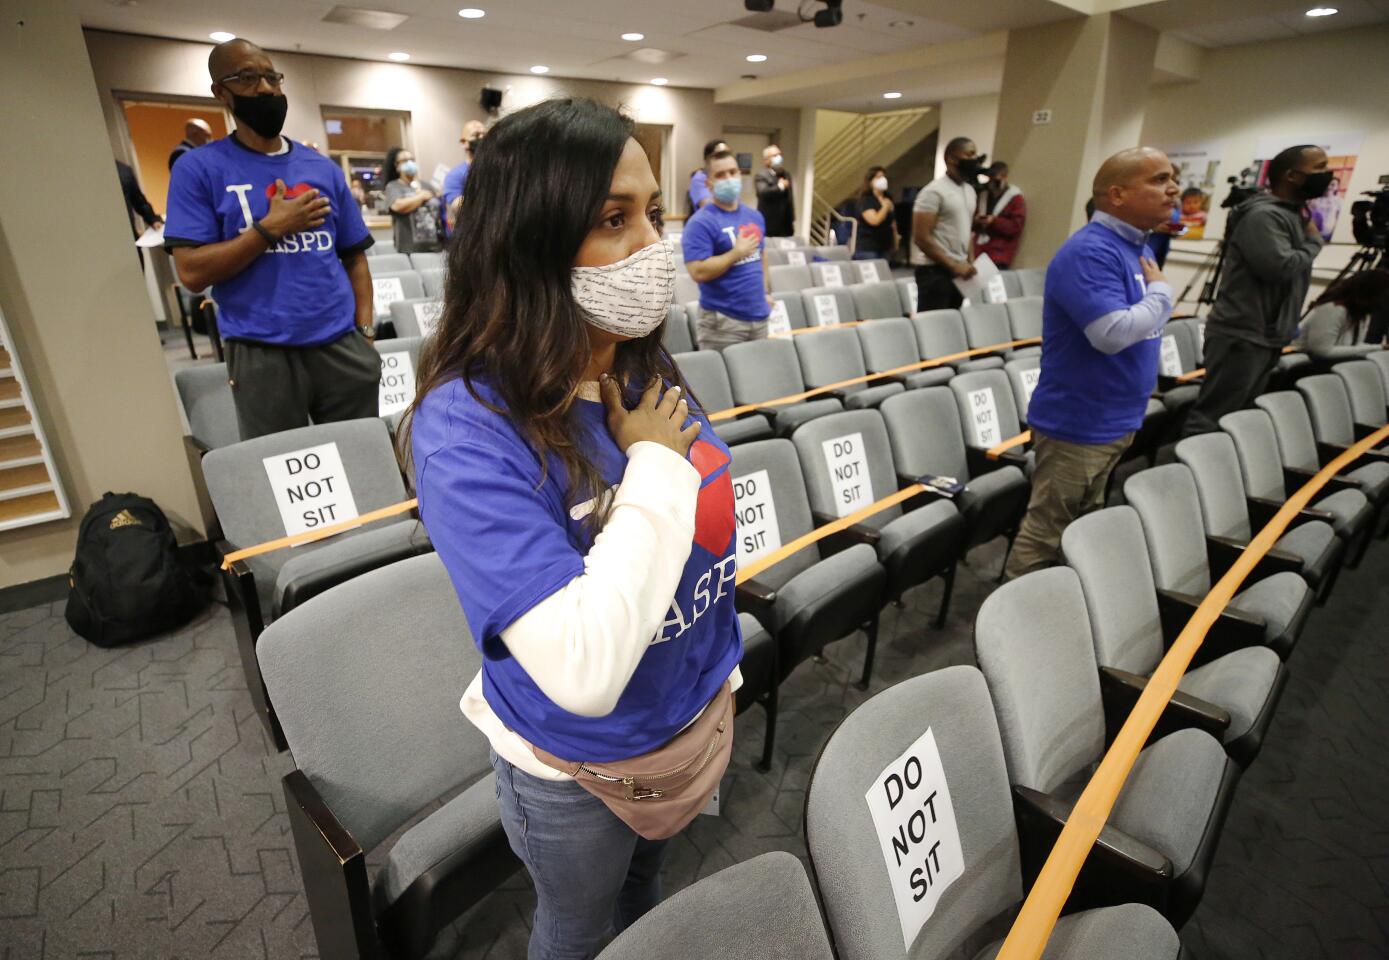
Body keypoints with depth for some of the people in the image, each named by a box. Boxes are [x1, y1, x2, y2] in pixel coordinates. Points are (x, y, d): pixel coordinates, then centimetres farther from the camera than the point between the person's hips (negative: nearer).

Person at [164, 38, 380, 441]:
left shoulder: (323, 168, 11)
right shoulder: (199, 169, 1)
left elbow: (354, 257, 11)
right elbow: (192, 272, -6)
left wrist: (364, 331, -1)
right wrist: (270, 228, -11)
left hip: (342, 346, 3)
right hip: (263, 357, -2)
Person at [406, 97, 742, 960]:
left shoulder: (648, 370, -10)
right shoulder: (469, 427, -31)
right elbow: (585, 672, -40)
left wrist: (724, 669, 12)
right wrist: (654, 463, -32)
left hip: (692, 716, 6)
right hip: (576, 764, -5)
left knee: (647, 889, 35)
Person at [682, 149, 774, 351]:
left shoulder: (754, 216, 11)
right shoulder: (701, 222, -12)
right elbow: (698, 272, -21)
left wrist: (765, 292, 16)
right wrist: (737, 253, -17)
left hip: (759, 315, 7)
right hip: (723, 320, -7)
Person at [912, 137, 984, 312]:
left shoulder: (969, 190, 14)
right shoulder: (934, 191, -11)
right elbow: (921, 238, -17)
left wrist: (970, 261, 5)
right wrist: (953, 265, -18)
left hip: (959, 269, 8)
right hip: (935, 269, -8)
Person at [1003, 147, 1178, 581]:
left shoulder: (1137, 247, 11)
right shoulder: (1090, 251, -20)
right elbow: (1113, 333, -31)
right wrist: (1162, 291, -14)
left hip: (1116, 420, 10)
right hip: (1078, 423, -10)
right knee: (1046, 532, 0)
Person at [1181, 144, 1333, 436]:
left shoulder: (1296, 214, 18)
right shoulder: (1262, 215, -13)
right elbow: (1280, 267, -22)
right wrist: (1314, 241, -7)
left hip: (1268, 337, 10)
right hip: (1242, 336, -10)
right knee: (1210, 418, -10)